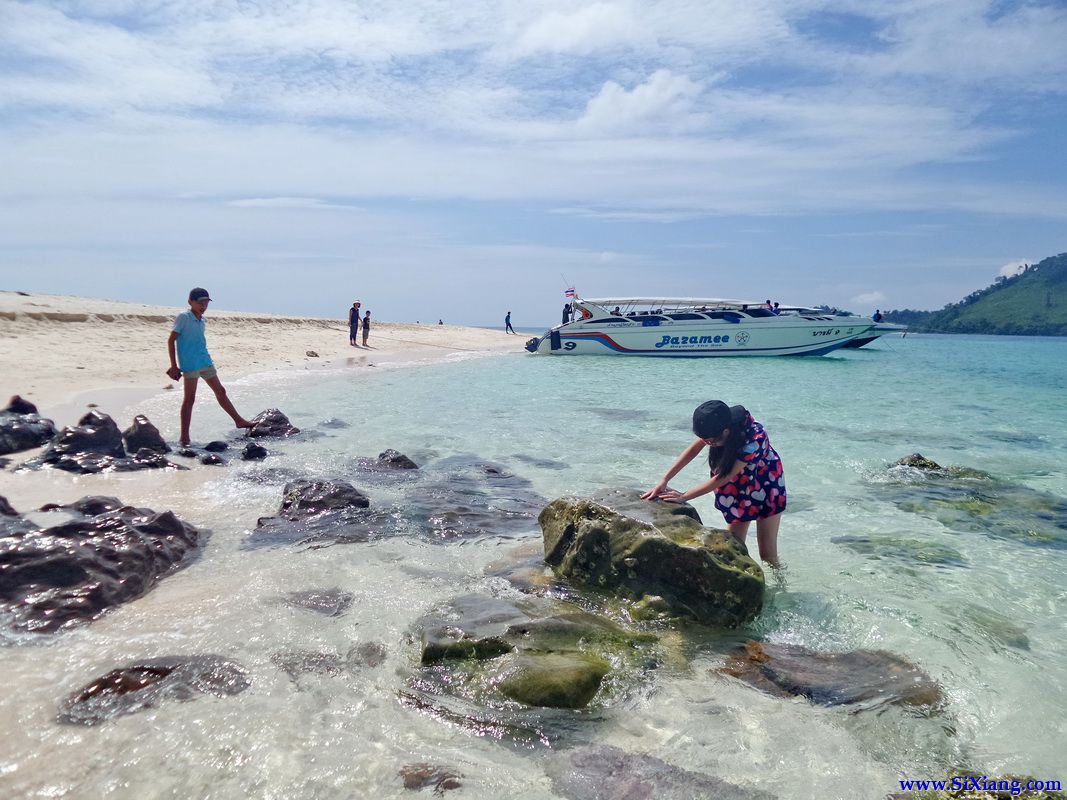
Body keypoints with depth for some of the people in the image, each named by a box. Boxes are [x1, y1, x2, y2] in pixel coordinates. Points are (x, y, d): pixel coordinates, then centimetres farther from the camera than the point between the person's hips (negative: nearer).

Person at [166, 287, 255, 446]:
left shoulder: (201, 321, 14)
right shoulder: (183, 318, -8)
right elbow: (171, 340, -9)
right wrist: (174, 366, -13)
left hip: (205, 362, 8)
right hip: (190, 364, -8)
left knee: (220, 391, 15)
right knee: (189, 398, -5)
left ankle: (239, 421, 27)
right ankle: (184, 436, 1)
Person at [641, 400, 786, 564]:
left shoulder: (752, 441, -39)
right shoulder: (724, 420, -24)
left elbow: (721, 478, -32)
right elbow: (693, 449, -14)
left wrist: (684, 497, -27)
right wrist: (664, 481, -18)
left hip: (766, 484, -5)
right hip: (739, 485, 5)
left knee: (767, 553, -1)